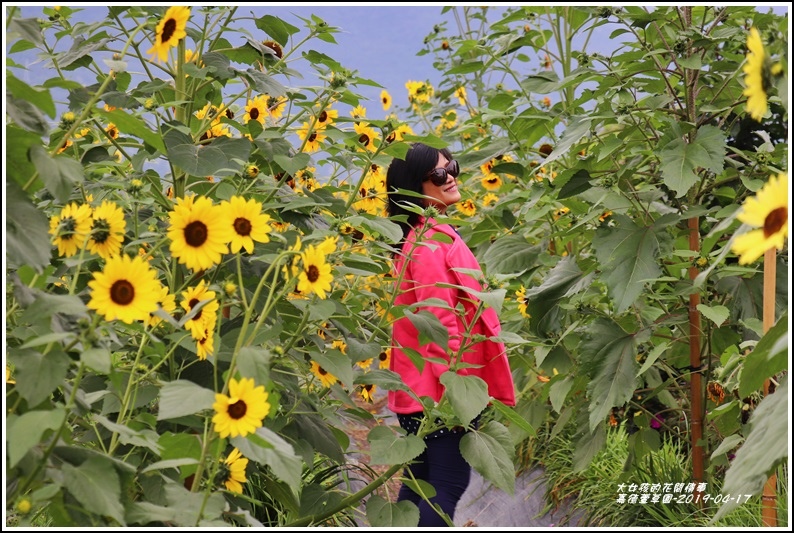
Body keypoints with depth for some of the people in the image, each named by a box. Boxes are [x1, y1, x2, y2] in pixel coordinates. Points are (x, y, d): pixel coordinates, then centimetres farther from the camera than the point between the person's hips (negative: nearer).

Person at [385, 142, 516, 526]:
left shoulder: (424, 235, 14)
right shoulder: (430, 241, -18)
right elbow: (440, 325, -22)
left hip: (423, 387, 10)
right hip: (441, 387, -10)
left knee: (420, 482, 15)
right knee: (449, 484, -5)